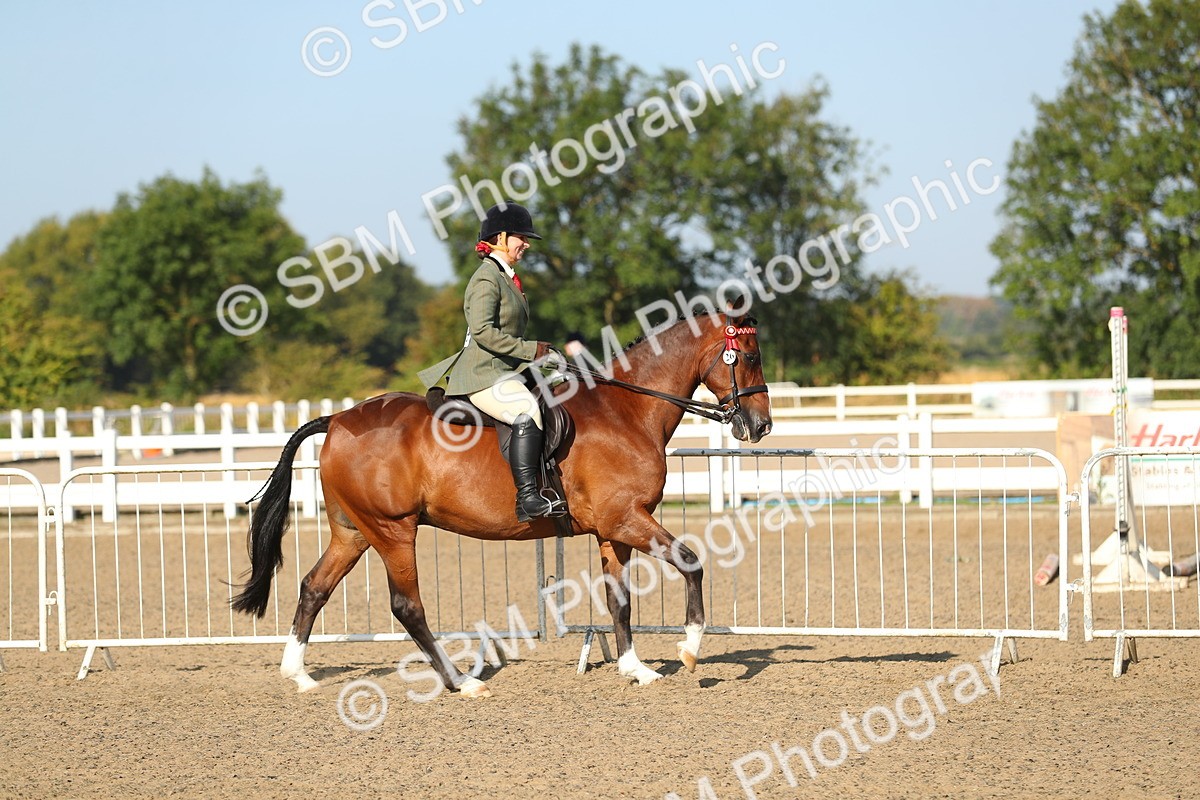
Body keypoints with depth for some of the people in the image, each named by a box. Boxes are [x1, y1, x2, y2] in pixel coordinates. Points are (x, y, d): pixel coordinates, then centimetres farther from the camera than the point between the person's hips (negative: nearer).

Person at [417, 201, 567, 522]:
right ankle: (527, 499, -39)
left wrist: (544, 354, 13)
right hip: (482, 375, -11)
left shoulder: (506, 277, 20)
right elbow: (482, 331, -24)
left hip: (505, 372, 11)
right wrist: (531, 351, -22)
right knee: (527, 411, -33)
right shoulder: (487, 277, -11)